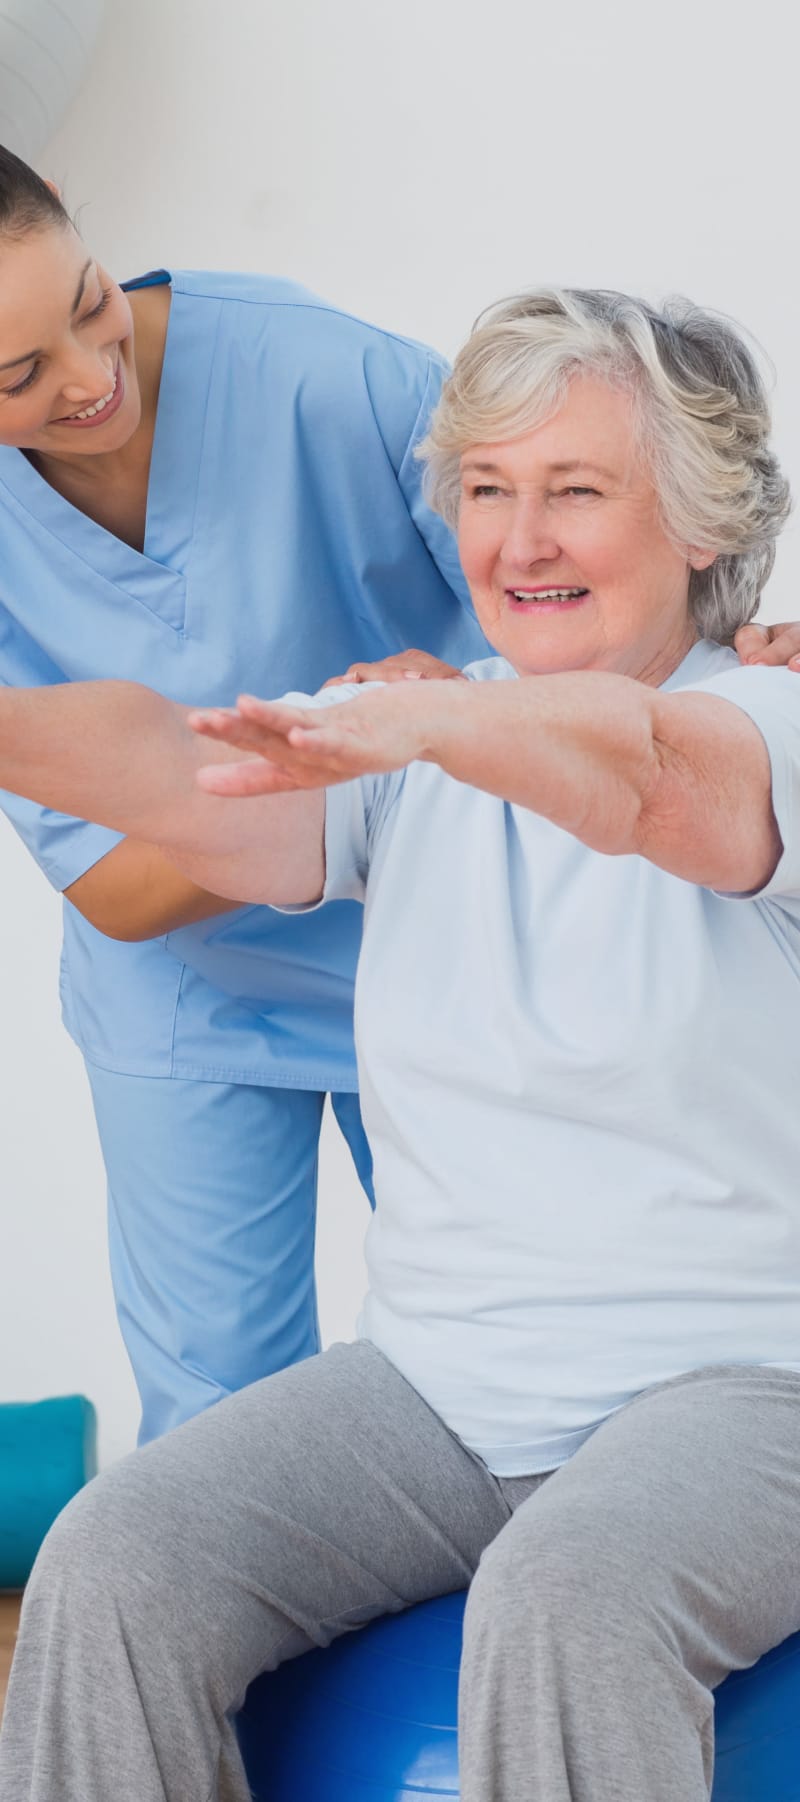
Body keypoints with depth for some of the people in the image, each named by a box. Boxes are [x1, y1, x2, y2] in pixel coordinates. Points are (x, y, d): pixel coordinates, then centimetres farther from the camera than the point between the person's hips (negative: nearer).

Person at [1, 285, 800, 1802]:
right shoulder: (418, 762, 11)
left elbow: (643, 770, -29)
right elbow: (174, 769, -8)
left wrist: (420, 718, -50)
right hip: (437, 1382, 5)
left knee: (567, 1604, -35)